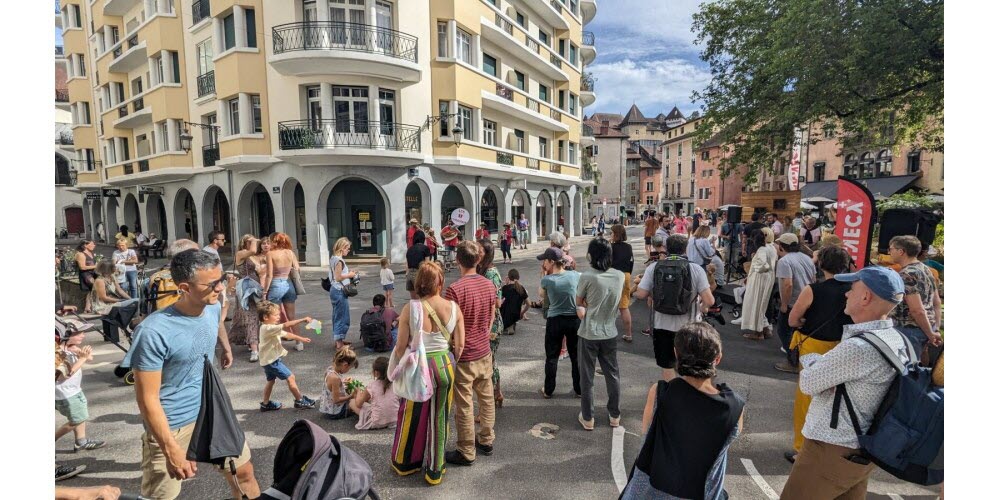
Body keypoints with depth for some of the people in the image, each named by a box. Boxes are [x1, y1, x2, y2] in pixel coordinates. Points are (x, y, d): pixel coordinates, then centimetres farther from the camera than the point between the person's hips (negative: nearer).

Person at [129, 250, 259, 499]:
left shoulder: (213, 308, -8)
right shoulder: (153, 332, -27)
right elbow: (147, 399, -22)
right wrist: (172, 449, -23)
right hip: (172, 425, -5)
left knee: (244, 472, 14)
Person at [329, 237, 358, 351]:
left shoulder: (334, 258, 12)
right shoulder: (339, 260, -18)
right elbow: (338, 277, -21)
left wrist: (348, 273, 9)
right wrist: (349, 275, -9)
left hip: (335, 290, 10)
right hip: (340, 291, -10)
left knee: (338, 316, 17)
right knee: (342, 317, -3)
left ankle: (339, 340, 27)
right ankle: (339, 344, 1)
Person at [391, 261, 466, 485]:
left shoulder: (411, 308, -16)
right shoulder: (453, 307, -10)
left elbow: (401, 347, -11)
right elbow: (459, 346, -4)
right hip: (444, 366, 2)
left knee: (413, 417, 20)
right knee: (439, 418, 18)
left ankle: (404, 463, 41)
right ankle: (435, 470, 33)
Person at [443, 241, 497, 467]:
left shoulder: (455, 289, -22)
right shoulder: (489, 284, -1)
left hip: (463, 356, -6)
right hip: (484, 352, 6)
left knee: (464, 406, 7)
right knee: (486, 398, 19)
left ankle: (466, 452, 19)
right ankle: (486, 441, 34)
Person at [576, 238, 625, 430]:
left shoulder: (587, 276, -18)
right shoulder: (620, 276, -4)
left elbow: (579, 302, -5)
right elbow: (618, 303, 7)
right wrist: (597, 308, 5)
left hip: (589, 334, -4)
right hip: (610, 333, 4)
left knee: (587, 377, 10)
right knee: (612, 375, 17)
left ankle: (587, 418, 21)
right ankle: (615, 415, 30)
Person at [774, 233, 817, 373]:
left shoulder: (784, 260, -19)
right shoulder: (807, 258, 9)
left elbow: (787, 284, -28)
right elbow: (814, 280, 17)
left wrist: (784, 305, -19)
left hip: (793, 304, -8)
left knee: (785, 332, 5)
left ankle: (793, 363, 8)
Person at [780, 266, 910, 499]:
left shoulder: (859, 348, -28)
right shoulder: (898, 340, 1)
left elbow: (807, 383, -17)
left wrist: (810, 360, 1)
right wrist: (818, 363, -10)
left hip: (832, 451, -9)